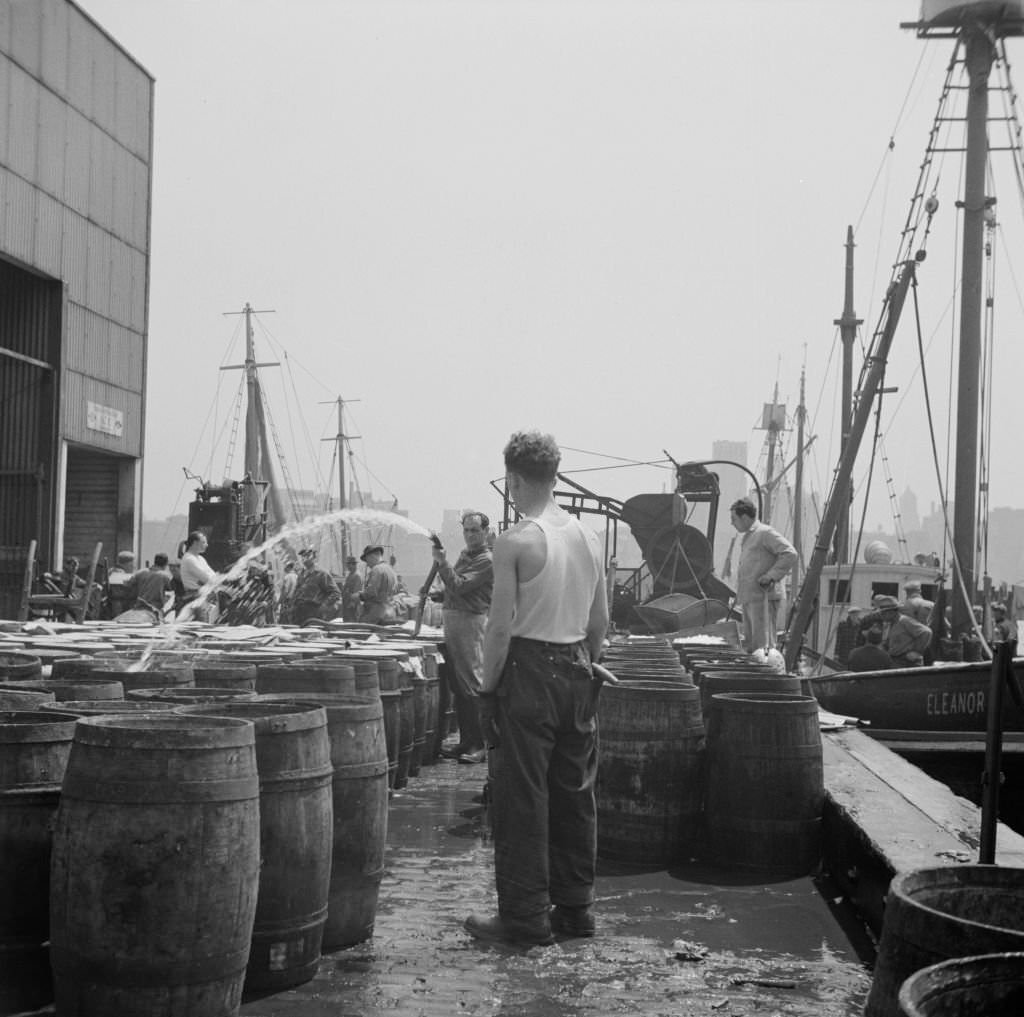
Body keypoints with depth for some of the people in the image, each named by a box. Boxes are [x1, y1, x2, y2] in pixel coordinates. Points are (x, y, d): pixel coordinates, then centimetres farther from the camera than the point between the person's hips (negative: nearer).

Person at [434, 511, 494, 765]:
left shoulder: (487, 560, -10)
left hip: (471, 622, -9)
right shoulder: (465, 555, 19)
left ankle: (479, 745, -6)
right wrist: (437, 594, 12)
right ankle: (466, 741, 15)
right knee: (457, 685, 9)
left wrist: (442, 562, -13)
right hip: (452, 620, 9)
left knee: (471, 685, -9)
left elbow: (459, 586, -18)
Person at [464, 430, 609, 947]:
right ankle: (575, 908, 21)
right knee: (574, 796, 13)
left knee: (521, 799, 0)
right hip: (576, 672, 7)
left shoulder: (516, 541, -12)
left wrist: (487, 687, -7)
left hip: (528, 671, -7)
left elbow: (502, 625, -15)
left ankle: (525, 916, 4)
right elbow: (600, 622, 12)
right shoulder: (588, 537, 8)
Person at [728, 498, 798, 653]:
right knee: (749, 644, 10)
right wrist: (738, 595, 17)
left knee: (763, 644, -11)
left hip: (763, 596, -10)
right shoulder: (746, 537, 21)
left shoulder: (765, 533, -9)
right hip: (749, 597, 10)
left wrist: (771, 576, -18)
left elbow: (790, 554, -16)